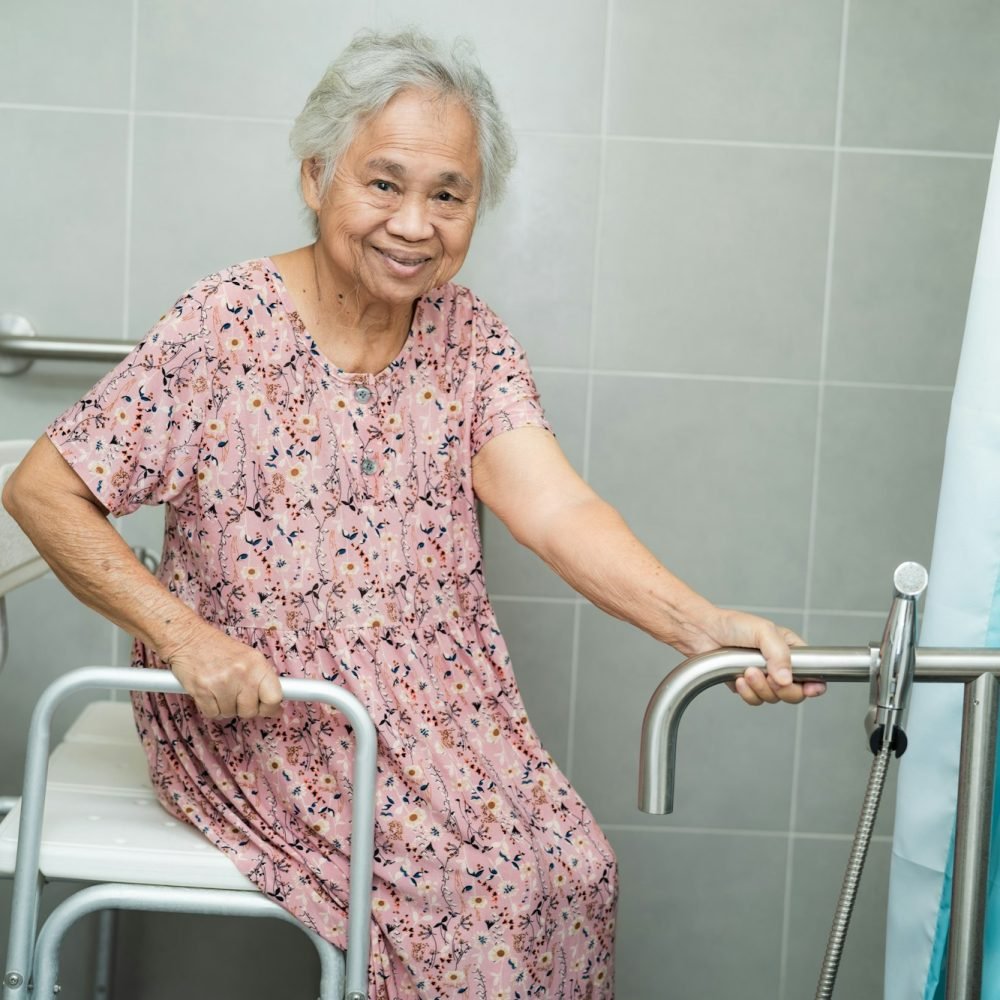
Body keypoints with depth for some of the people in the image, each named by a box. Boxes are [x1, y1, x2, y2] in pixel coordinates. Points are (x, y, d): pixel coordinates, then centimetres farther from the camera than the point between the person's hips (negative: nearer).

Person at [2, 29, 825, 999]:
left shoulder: (469, 337, 0)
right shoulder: (225, 328, -13)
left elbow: (554, 509, -15)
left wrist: (705, 624, -32)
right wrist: (185, 635, -24)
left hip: (436, 702, 5)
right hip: (254, 711, -4)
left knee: (573, 865, -11)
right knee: (468, 882, -19)